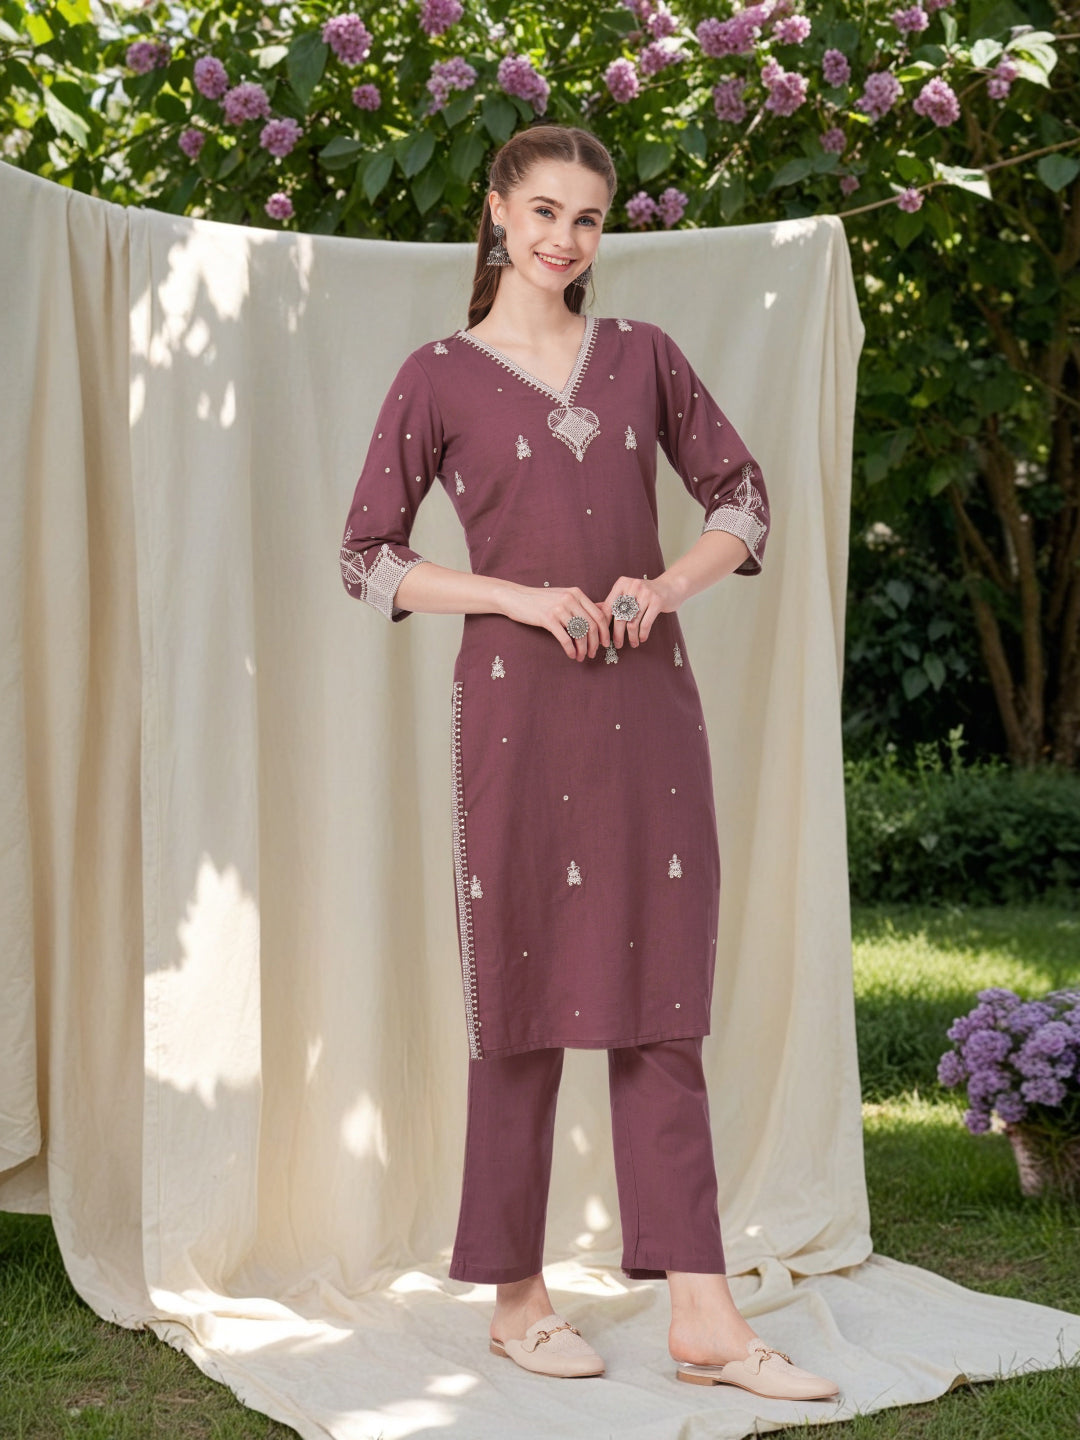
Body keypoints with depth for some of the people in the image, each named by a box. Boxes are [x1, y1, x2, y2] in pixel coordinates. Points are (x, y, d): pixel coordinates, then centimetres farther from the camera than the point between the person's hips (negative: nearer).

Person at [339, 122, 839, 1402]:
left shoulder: (644, 357, 11)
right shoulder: (438, 378, 3)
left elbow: (743, 499, 14)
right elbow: (366, 560, 2)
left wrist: (665, 585, -5)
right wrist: (520, 596, -11)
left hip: (648, 703, 3)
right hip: (518, 707, -3)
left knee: (659, 1006, 3)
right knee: (527, 1005, 2)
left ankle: (702, 1316, 5)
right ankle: (517, 1298, 15)